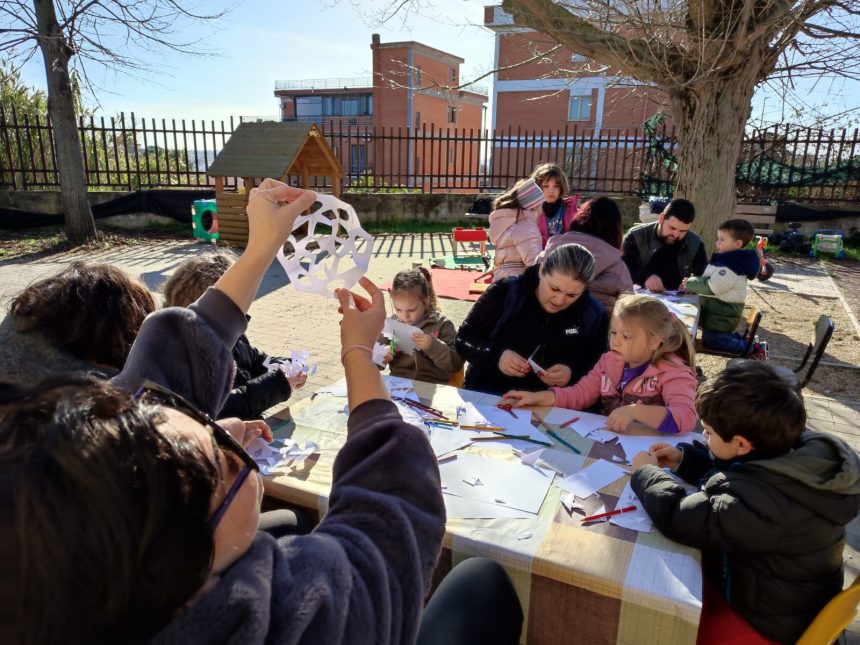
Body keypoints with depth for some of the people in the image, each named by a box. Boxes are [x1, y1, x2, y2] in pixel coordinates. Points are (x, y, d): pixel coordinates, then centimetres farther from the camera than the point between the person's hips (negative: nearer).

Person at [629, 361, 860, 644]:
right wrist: (684, 459, 0)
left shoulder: (761, 502, -42)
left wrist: (646, 473, -19)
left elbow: (676, 517, -36)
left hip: (773, 622, -7)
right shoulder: (796, 449, -14)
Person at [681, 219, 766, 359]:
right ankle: (744, 341, 27)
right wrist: (692, 286, -1)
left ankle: (752, 348, 3)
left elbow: (712, 287, -30)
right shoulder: (728, 259, 8)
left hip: (723, 312, -10)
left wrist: (690, 284, -19)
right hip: (720, 308, 10)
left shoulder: (732, 265, -24)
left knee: (712, 340, -5)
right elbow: (709, 280, 14)